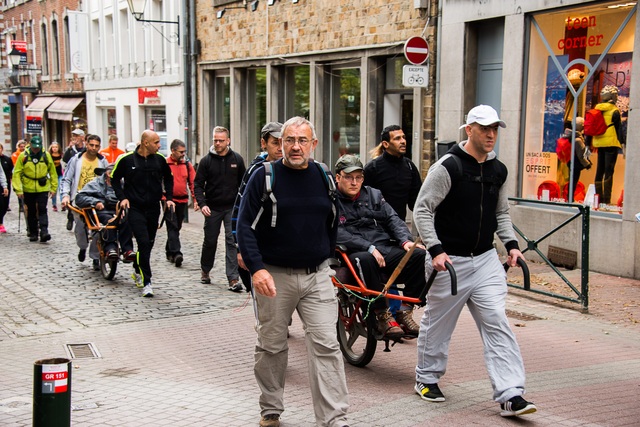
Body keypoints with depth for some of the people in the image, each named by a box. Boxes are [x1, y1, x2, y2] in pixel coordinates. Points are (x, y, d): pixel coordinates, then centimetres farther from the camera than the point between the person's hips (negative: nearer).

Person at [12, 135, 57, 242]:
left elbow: (53, 172, 8)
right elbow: (17, 174, -3)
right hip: (28, 189, 1)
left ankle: (44, 231, -14)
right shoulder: (23, 156, -4)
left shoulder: (46, 155, 0)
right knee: (31, 211, 10)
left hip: (43, 188, -1)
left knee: (42, 210, -10)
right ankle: (33, 233, 19)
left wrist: (53, 188, 6)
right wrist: (18, 189, -9)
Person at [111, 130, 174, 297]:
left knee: (148, 244, 13)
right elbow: (115, 178, 5)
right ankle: (146, 282, -10)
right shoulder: (126, 160, -8)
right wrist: (122, 197, -6)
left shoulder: (160, 159, 1)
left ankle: (138, 271, 38)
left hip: (153, 208, 4)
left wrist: (169, 198, 8)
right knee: (144, 243, -14)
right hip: (134, 208, -4)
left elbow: (168, 178, 18)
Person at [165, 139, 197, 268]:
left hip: (183, 200, 5)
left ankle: (169, 251, 28)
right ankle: (176, 253, -17)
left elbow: (193, 182, 9)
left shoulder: (187, 164, 7)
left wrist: (196, 199, 3)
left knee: (177, 227, 14)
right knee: (172, 227, -11)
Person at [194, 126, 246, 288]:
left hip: (232, 208, 0)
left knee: (232, 241, -7)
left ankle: (233, 277, -6)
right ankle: (205, 270, 35)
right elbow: (198, 184, 0)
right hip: (212, 209, 1)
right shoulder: (206, 161, -1)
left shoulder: (237, 159, 1)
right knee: (210, 241, 12)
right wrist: (202, 204, -13)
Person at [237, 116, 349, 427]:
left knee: (326, 346, -4)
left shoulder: (324, 177, 6)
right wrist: (257, 268, -19)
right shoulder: (265, 176, -6)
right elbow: (245, 224, -9)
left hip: (317, 276, 2)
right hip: (274, 275, -2)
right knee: (271, 347, 10)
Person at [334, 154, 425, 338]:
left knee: (420, 255, -19)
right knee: (364, 260, -40)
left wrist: (406, 240, -8)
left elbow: (393, 219, 13)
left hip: (385, 249, 5)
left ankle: (405, 311, -14)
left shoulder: (374, 195, 21)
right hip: (353, 254, -5)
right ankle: (383, 315, -29)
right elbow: (338, 234, -11)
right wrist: (369, 248, -21)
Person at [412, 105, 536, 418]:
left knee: (497, 324, -3)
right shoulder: (448, 166, -13)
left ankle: (510, 395, -4)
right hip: (449, 261, -5)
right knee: (437, 324, 10)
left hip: (486, 260, 5)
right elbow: (422, 209, -13)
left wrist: (511, 244, 7)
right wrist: (435, 249, -21)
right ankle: (427, 379, 31)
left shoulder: (498, 170, 8)